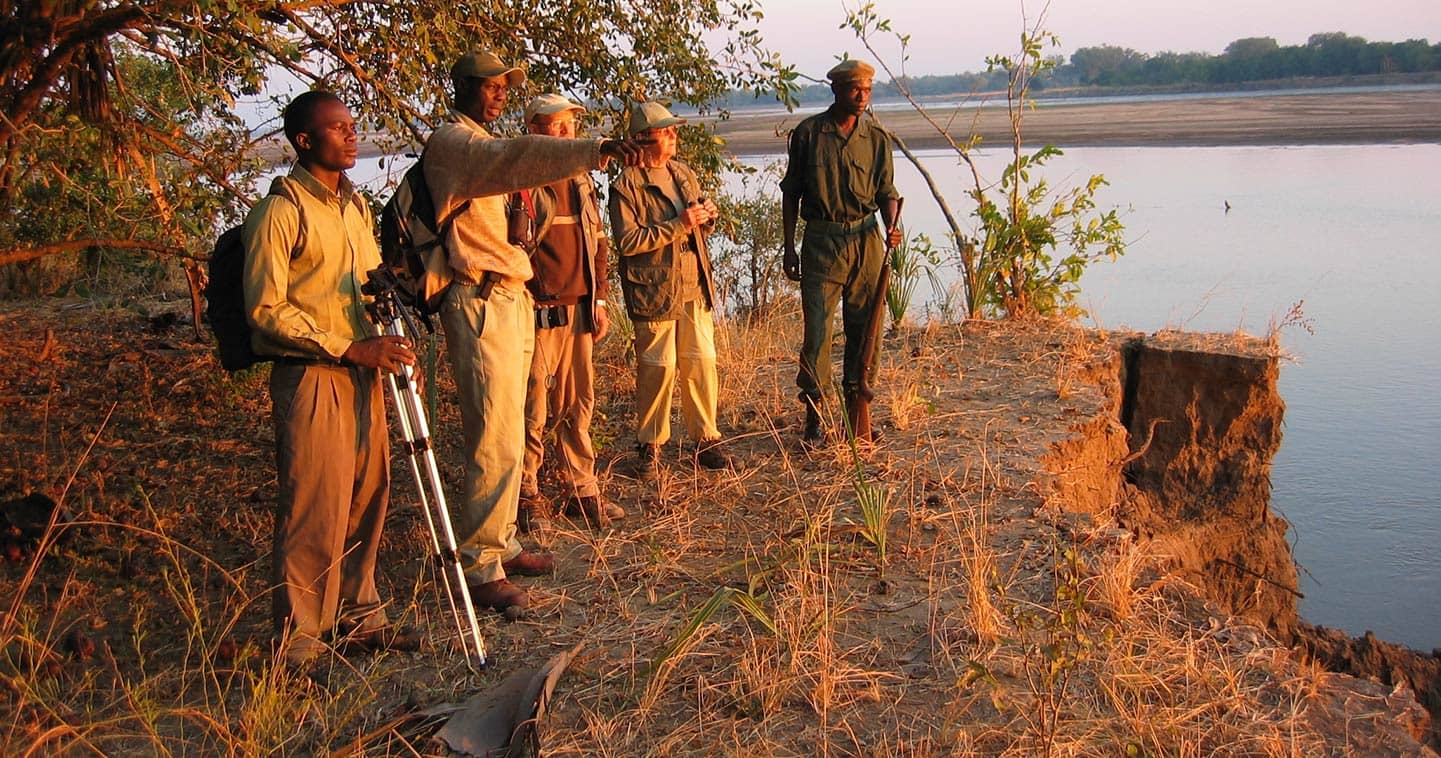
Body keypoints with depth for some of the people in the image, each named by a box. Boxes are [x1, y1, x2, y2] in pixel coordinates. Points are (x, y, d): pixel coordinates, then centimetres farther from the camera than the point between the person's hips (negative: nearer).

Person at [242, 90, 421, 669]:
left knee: (367, 496, 10)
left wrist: (391, 346, 8)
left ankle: (355, 616, 24)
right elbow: (265, 308, -13)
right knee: (316, 508, -5)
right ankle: (298, 640, 7)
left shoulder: (355, 205, 15)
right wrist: (347, 347, -18)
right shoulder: (280, 211, -9)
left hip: (362, 371, 8)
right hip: (309, 376, -7)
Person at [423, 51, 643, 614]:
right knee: (495, 441, -10)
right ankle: (477, 567, -2)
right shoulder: (452, 142, -10)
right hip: (481, 303, -10)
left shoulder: (481, 145, 23)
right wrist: (595, 150, -41)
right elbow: (516, 158, -29)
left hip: (511, 299, 10)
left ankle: (500, 544, 24)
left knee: (507, 435, 14)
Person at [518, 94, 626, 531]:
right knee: (533, 409, -1)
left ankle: (582, 491, 20)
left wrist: (598, 299, 16)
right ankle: (527, 495, 12)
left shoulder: (581, 181, 16)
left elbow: (598, 243, 21)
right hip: (538, 311, -7)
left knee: (578, 404, 11)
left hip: (579, 310, 7)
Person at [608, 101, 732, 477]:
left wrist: (705, 216, 1)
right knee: (657, 368, 0)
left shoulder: (684, 174, 14)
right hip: (654, 291, -6)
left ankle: (706, 439, 18)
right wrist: (678, 225, -18)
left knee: (702, 364, 6)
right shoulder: (626, 186, -7)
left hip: (694, 288, 6)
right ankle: (649, 444, 15)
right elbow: (627, 241, -16)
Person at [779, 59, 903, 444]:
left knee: (863, 329, 7)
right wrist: (789, 247, 3)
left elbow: (886, 191, 8)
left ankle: (856, 413, 18)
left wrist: (891, 226, -14)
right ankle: (813, 416, 5)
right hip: (821, 241, -2)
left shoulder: (876, 137, 5)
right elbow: (791, 192, 5)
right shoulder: (808, 133, 0)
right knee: (816, 330, -4)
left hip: (865, 240, 2)